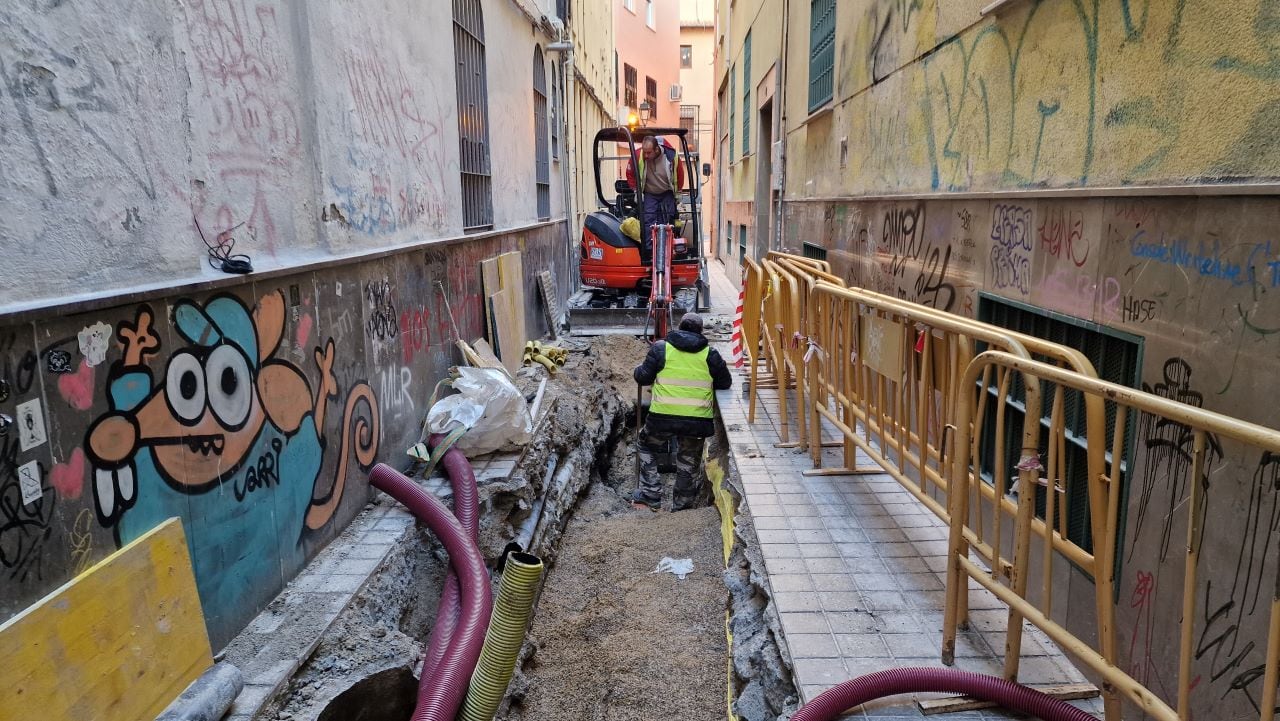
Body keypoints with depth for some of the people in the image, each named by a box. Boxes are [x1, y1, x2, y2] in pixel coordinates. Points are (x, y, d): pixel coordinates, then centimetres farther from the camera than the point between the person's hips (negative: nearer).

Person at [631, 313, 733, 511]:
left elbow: (642, 378, 3)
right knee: (689, 465, 18)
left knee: (648, 449, 24)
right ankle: (681, 508, 26)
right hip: (698, 419, 1)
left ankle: (649, 497, 18)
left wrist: (639, 369, 26)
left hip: (663, 415, -1)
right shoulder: (710, 354, 6)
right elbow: (725, 383, 12)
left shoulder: (660, 348, 2)